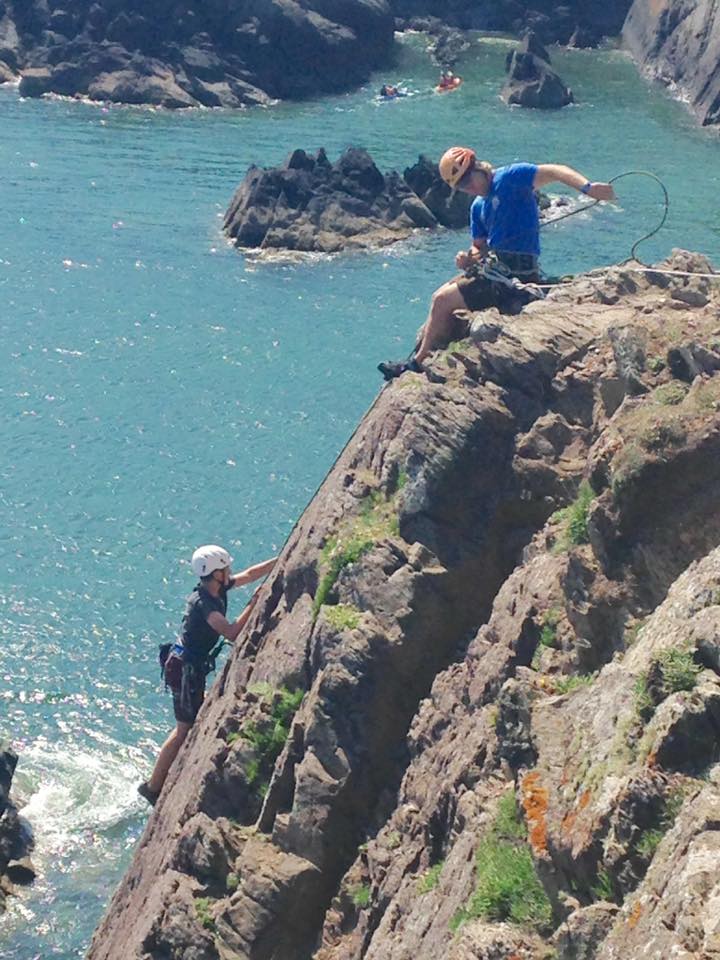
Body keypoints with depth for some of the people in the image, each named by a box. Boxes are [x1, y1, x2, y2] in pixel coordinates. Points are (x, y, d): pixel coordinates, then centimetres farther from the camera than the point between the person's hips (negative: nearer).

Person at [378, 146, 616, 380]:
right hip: (493, 268, 9)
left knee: (442, 300, -6)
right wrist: (469, 259, -6)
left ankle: (418, 363, 8)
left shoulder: (509, 177, -12)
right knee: (441, 295, 16)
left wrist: (587, 187, -44)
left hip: (515, 277, -9)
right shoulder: (478, 207, 14)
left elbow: (554, 171, -25)